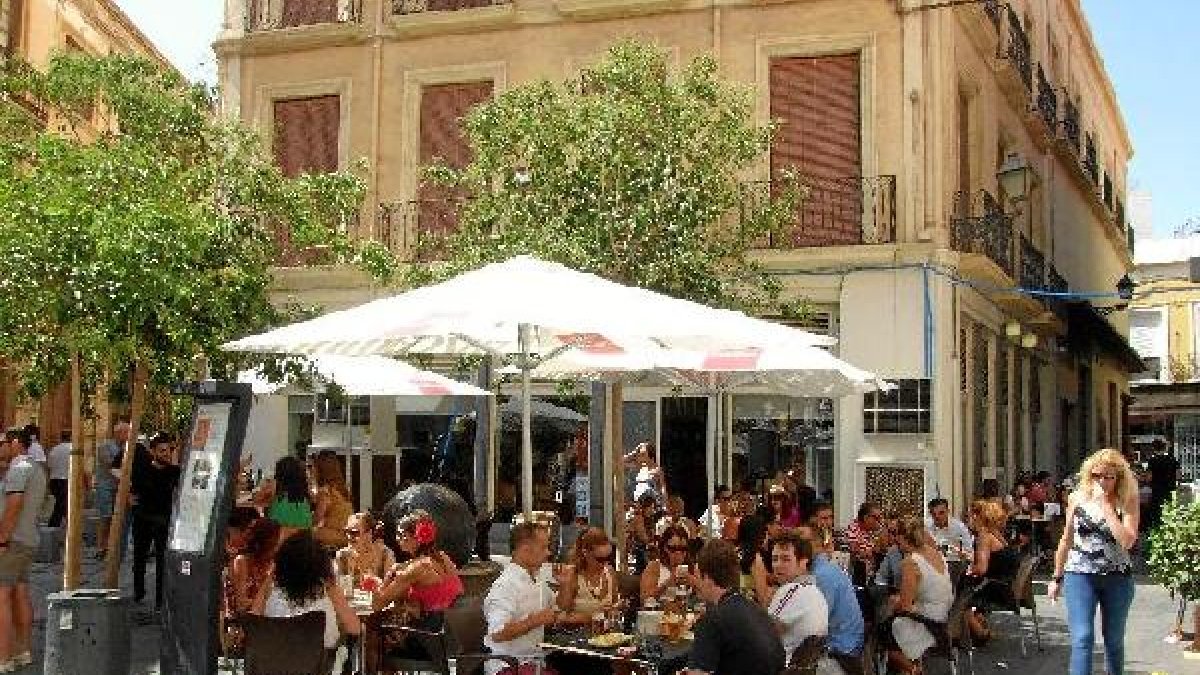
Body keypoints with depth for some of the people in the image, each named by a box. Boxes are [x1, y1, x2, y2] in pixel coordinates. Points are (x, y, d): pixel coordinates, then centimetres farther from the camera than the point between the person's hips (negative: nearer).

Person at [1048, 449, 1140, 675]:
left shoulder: (1127, 502, -5)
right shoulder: (1077, 498, 2)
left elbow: (1127, 541, -20)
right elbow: (1066, 541, 12)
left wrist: (1105, 505, -18)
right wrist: (1057, 578, 15)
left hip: (1118, 578, 0)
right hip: (1080, 576, 0)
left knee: (1114, 640, 13)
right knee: (1082, 639, -10)